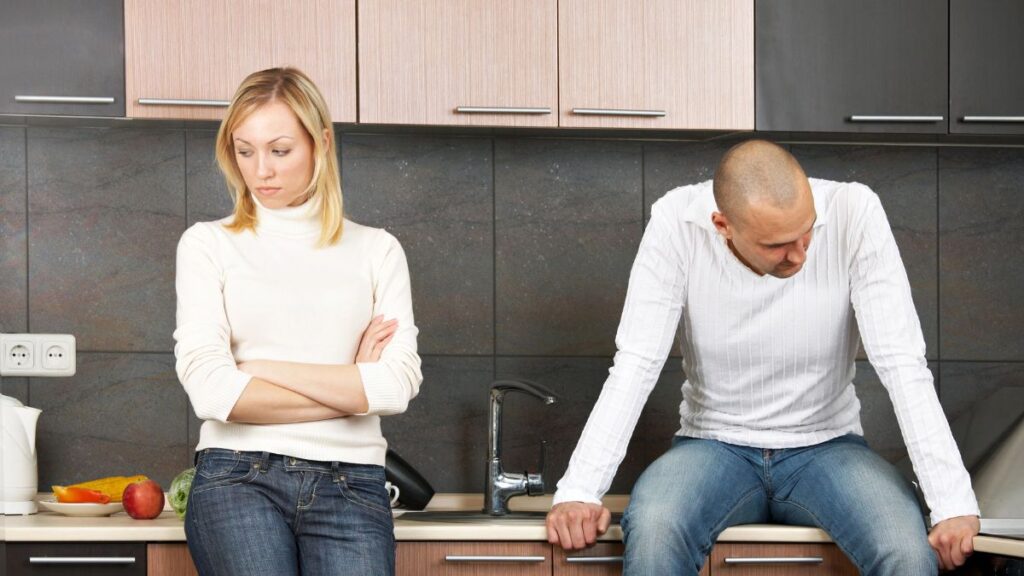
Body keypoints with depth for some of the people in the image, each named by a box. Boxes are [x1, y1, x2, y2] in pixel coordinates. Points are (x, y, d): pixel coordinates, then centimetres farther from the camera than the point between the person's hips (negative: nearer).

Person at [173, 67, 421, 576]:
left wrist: (262, 369, -3)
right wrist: (351, 390, 0)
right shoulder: (208, 244, 9)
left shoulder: (376, 250, 13)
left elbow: (399, 384, -1)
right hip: (238, 478, -1)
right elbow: (210, 390, -4)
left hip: (349, 484, 1)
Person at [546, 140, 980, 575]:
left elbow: (903, 364, -20)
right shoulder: (678, 222, -18)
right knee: (650, 532, -33)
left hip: (827, 446, 0)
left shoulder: (853, 215, -19)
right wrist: (578, 490, -30)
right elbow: (636, 365, -19)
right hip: (714, 446, 0)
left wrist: (954, 502, -28)